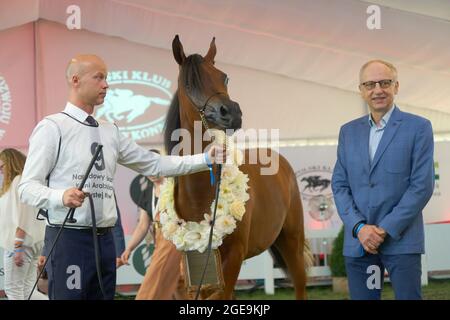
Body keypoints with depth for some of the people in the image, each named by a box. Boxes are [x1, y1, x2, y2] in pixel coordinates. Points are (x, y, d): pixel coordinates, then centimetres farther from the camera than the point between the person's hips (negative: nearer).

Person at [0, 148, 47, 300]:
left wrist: (18, 247, -20)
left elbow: (21, 216, -17)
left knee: (13, 290, -4)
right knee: (27, 291, 8)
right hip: (32, 242, 9)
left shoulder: (18, 181, -9)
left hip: (21, 243, -9)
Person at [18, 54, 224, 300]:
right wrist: (61, 196, -29)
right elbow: (28, 187, -9)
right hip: (69, 237, -7)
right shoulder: (52, 127, -5)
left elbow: (154, 164, 17)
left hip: (104, 239, 7)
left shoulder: (110, 132, 15)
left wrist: (206, 159, 9)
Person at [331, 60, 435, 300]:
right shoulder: (348, 132, 13)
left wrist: (386, 229, -12)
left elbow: (422, 185, -6)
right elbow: (339, 185, 9)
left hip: (401, 240, -4)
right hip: (357, 241, 4)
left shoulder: (418, 127, 0)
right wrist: (359, 228, -7)